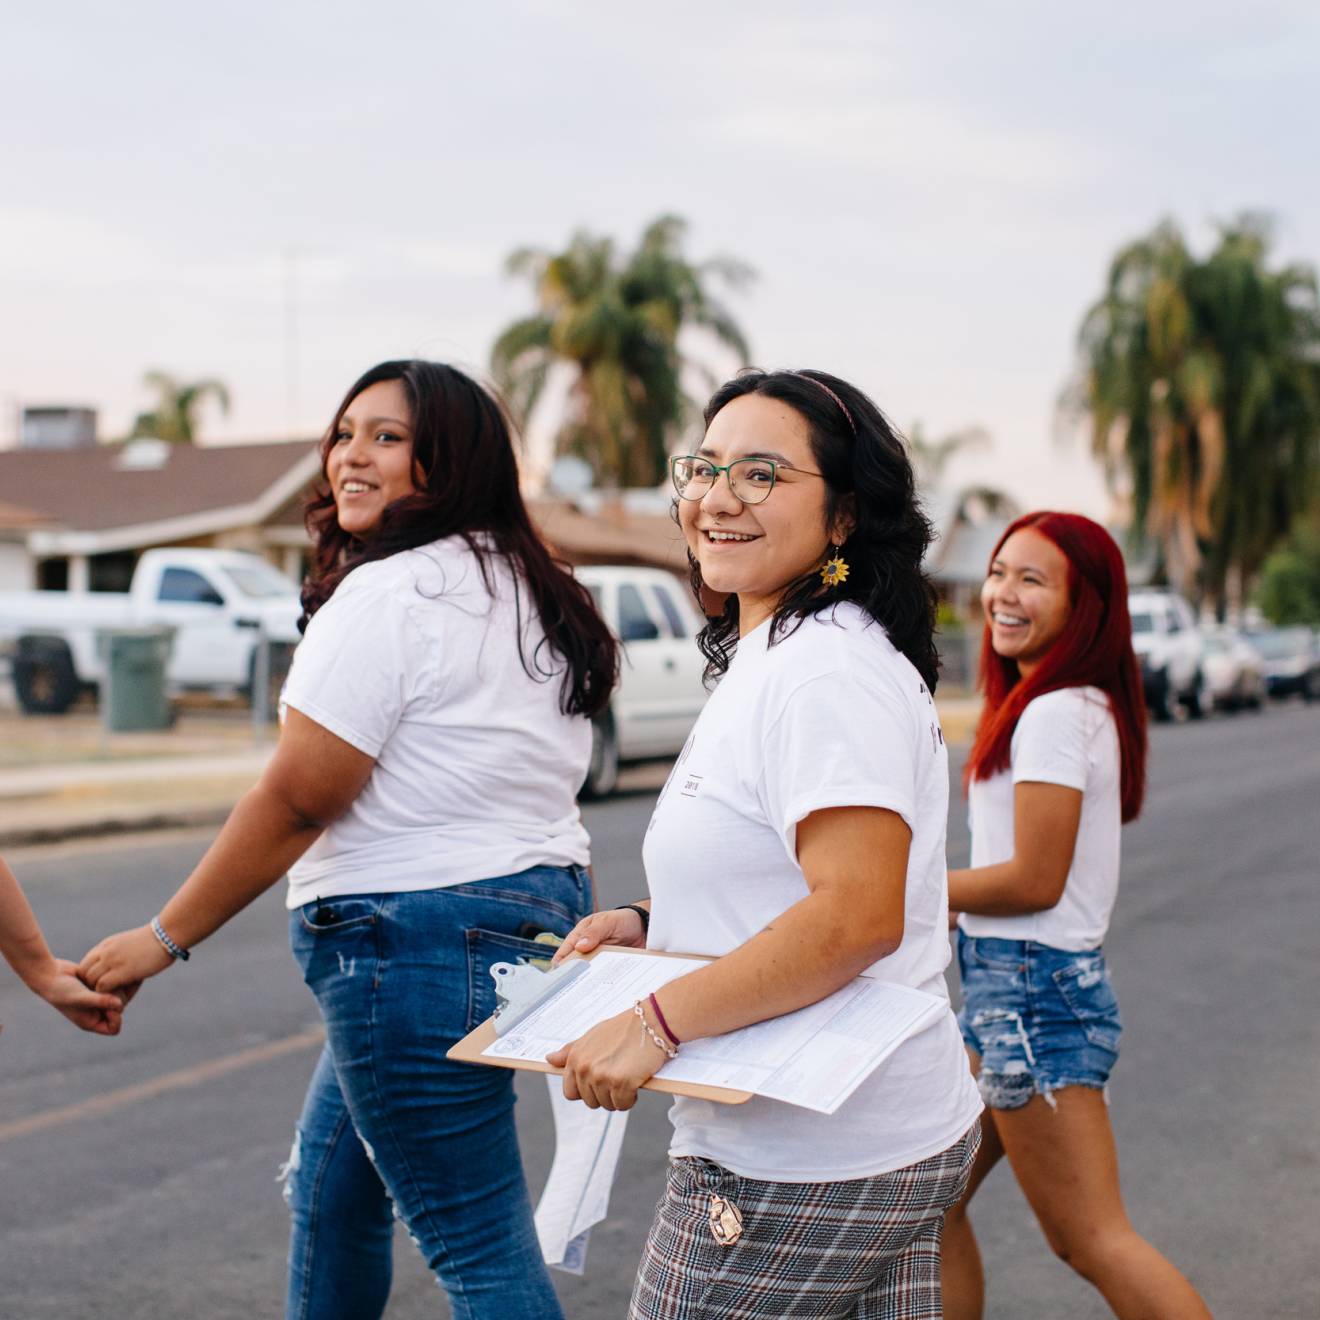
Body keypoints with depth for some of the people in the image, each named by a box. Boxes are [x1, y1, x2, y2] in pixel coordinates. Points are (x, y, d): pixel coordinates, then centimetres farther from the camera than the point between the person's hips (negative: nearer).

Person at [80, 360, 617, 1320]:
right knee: (330, 1189, 24)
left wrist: (164, 939, -7)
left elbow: (295, 800, -16)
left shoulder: (388, 593, -16)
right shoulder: (530, 591, 12)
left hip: (418, 938, -10)